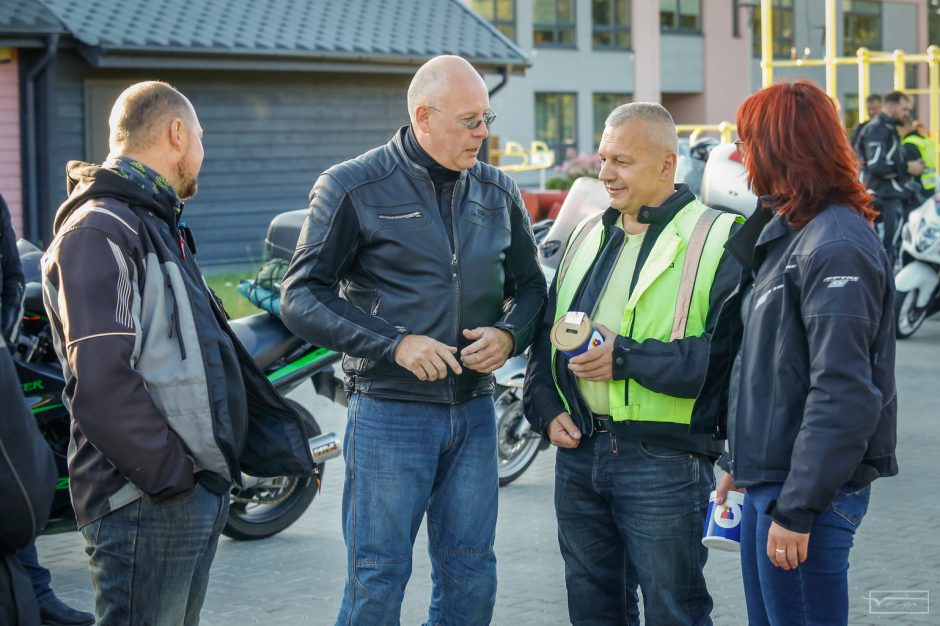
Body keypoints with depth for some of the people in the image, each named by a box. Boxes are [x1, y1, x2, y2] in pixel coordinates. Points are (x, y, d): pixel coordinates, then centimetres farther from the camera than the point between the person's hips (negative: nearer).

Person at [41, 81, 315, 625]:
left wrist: (278, 443, 16)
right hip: (145, 500, -10)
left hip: (199, 493, 10)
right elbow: (101, 384, -23)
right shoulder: (100, 232, -14)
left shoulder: (159, 227, 20)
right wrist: (170, 475, -19)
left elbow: (212, 347, 22)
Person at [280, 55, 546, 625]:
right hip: (390, 411, -4)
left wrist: (509, 334, -5)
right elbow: (301, 298, -7)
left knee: (471, 578, 10)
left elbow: (530, 285, 18)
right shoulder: (354, 188, -5)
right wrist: (394, 345, -18)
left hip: (475, 409, 5)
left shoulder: (499, 192, 9)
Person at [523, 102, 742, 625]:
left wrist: (628, 357, -21)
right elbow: (547, 333, 19)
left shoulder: (714, 241, -8)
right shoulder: (589, 235, 14)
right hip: (579, 451, 7)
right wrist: (547, 409, 4)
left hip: (664, 460, -6)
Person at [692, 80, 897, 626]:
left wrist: (798, 508, -23)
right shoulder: (787, 231, 15)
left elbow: (843, 392, -23)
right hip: (767, 478, 10)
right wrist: (740, 463, 19)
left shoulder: (837, 244, -17)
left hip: (808, 490, -10)